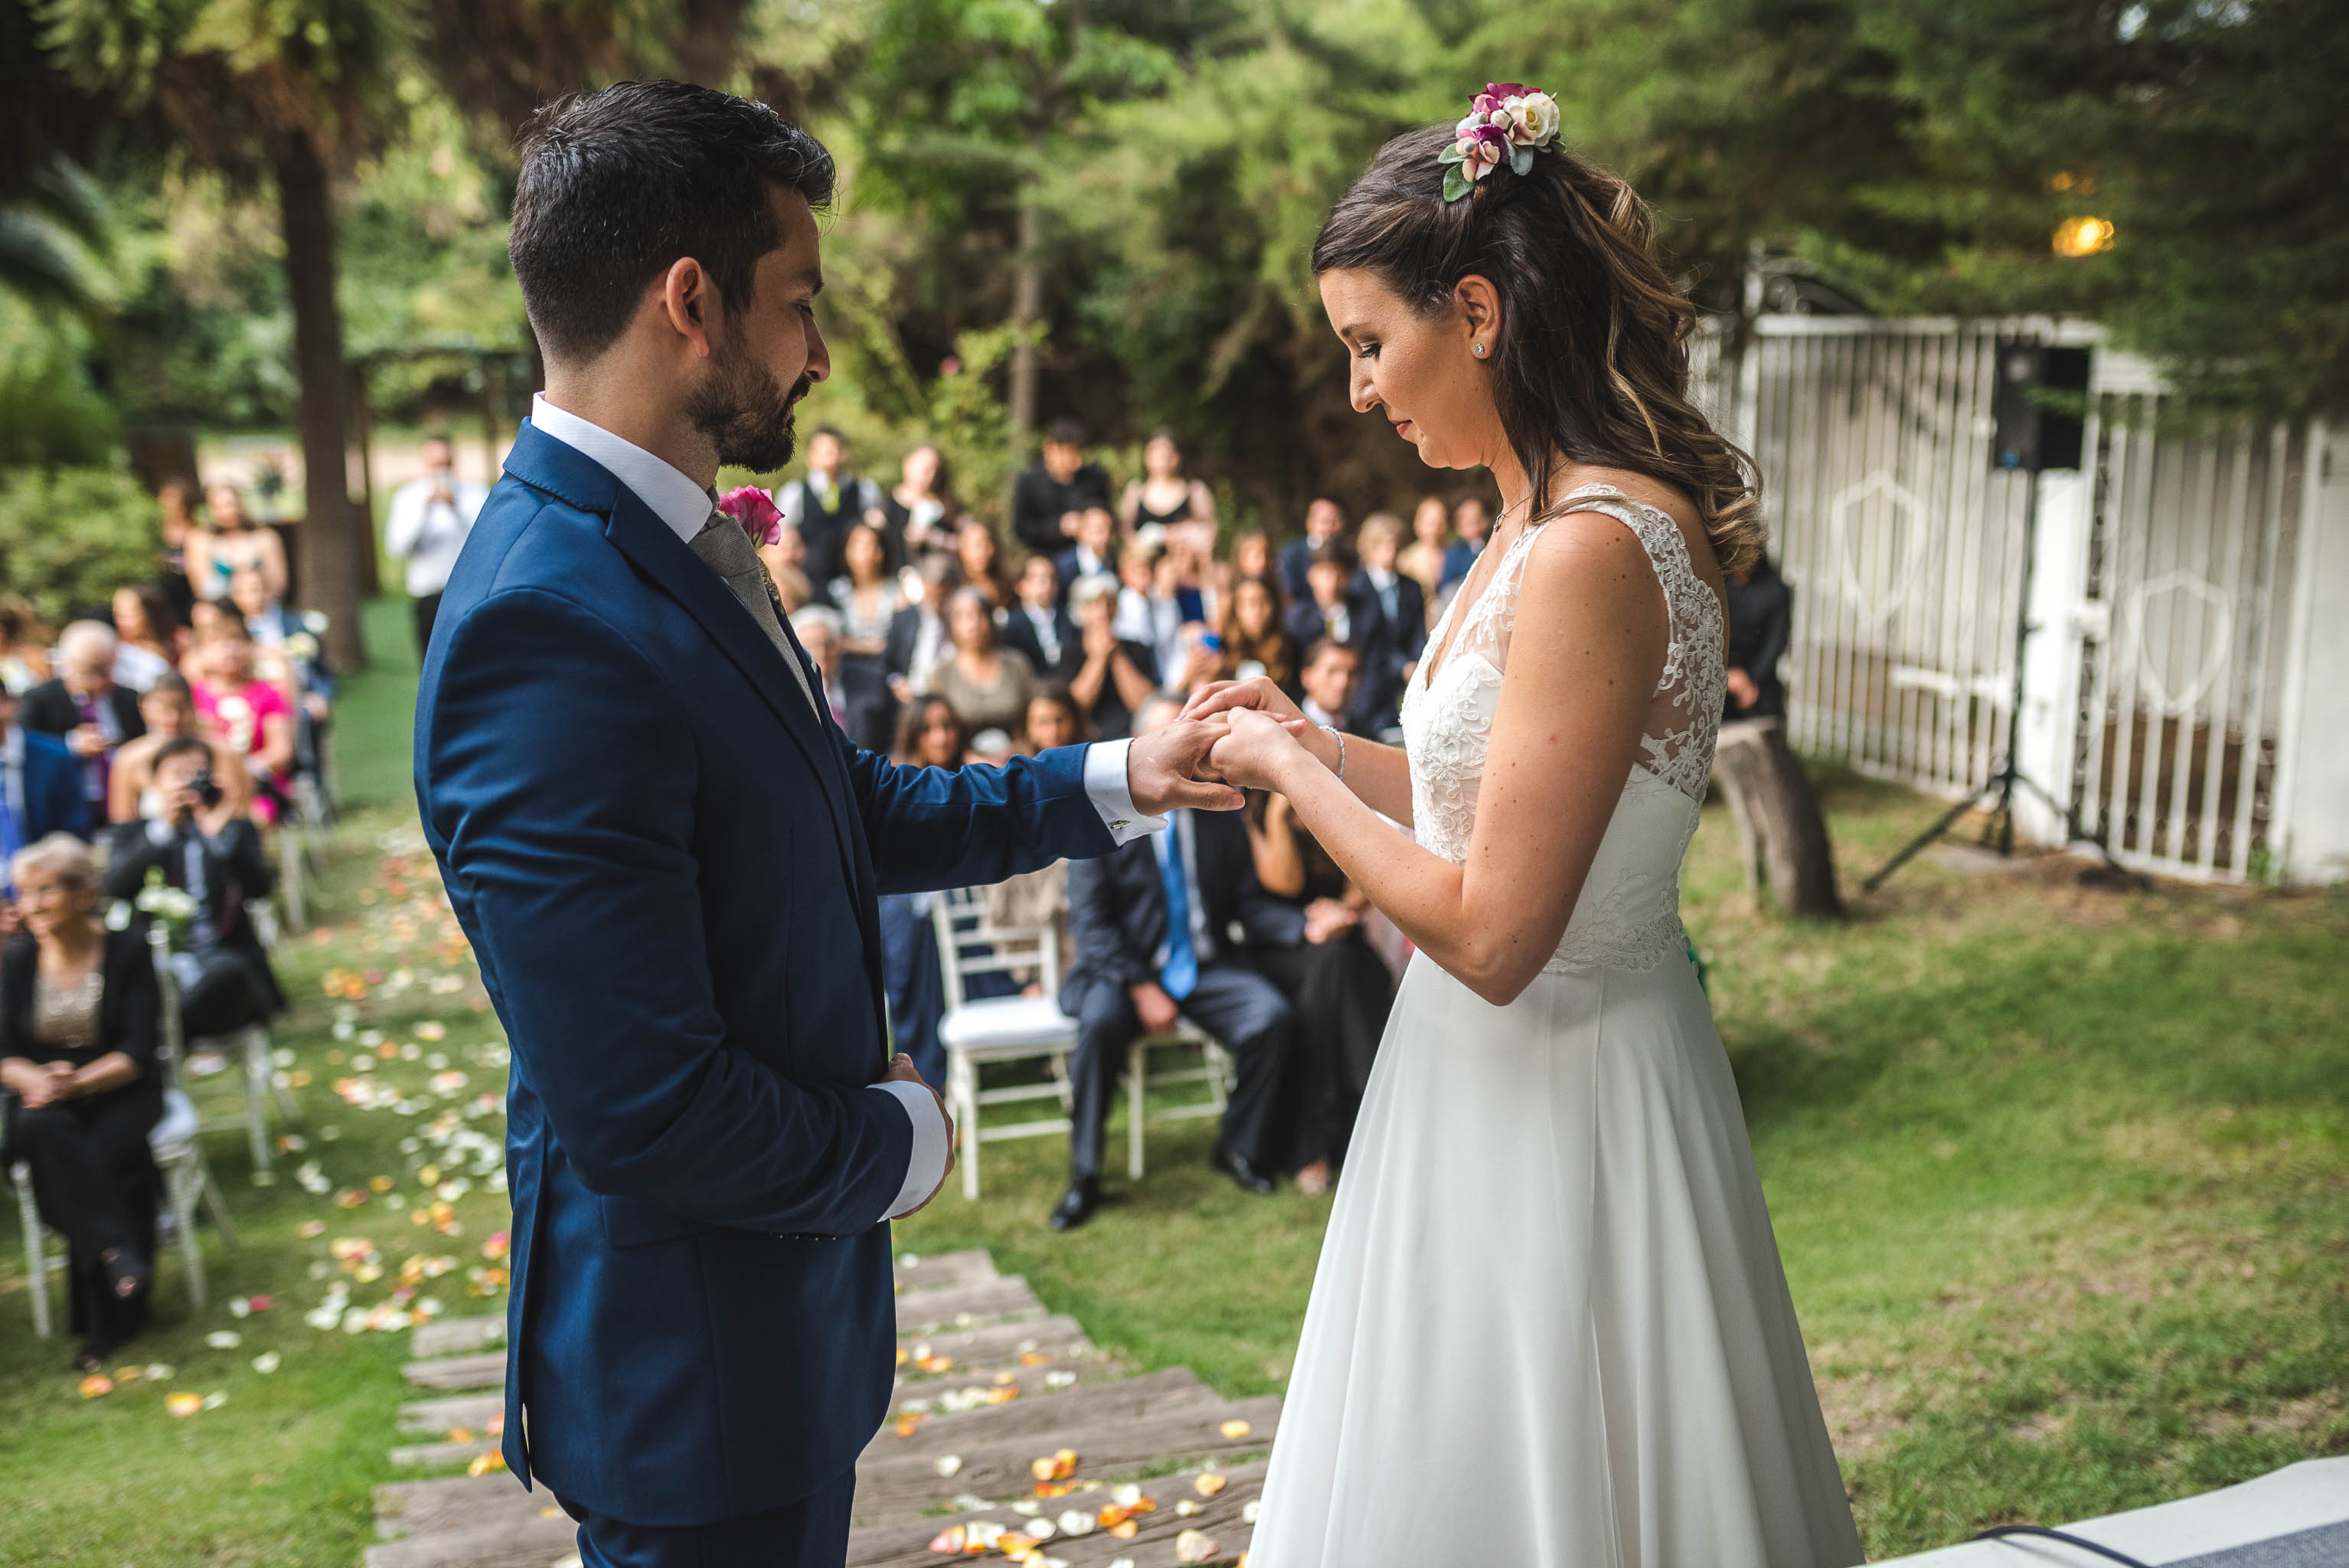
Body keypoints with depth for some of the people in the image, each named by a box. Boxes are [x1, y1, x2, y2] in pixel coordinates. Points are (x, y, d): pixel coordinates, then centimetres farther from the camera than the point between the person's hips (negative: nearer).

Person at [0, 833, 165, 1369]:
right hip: (45, 1097, 2)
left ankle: (107, 1324, -15)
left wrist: (76, 1083, -24)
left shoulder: (128, 949, -5)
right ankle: (115, 1247, -34)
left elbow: (137, 1053, -9)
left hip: (120, 1094, -2)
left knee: (102, 1156, -30)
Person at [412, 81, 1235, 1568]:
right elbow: (646, 1112, -30)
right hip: (697, 1372, -9)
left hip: (782, 1298, 9)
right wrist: (900, 1143, -13)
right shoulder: (551, 628, -28)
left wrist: (1120, 781, 10)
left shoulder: (682, 551, 2)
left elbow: (854, 811, 15)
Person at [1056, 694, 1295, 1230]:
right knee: (1100, 1021, -34)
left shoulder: (1218, 811, 8)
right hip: (1124, 969, -3)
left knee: (1273, 1015, -23)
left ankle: (1239, 1147, 2)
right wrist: (1141, 988, -18)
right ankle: (1084, 1178, -17)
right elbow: (1089, 920, -8)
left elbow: (1248, 901, 11)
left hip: (1207, 967, 3)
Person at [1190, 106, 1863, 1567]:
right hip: (1512, 1075, 9)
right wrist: (1313, 739, 7)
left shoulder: (1592, 552, -25)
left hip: (1556, 1100, -9)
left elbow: (1492, 931, -26)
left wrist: (1293, 774, -14)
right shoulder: (1554, 517, 5)